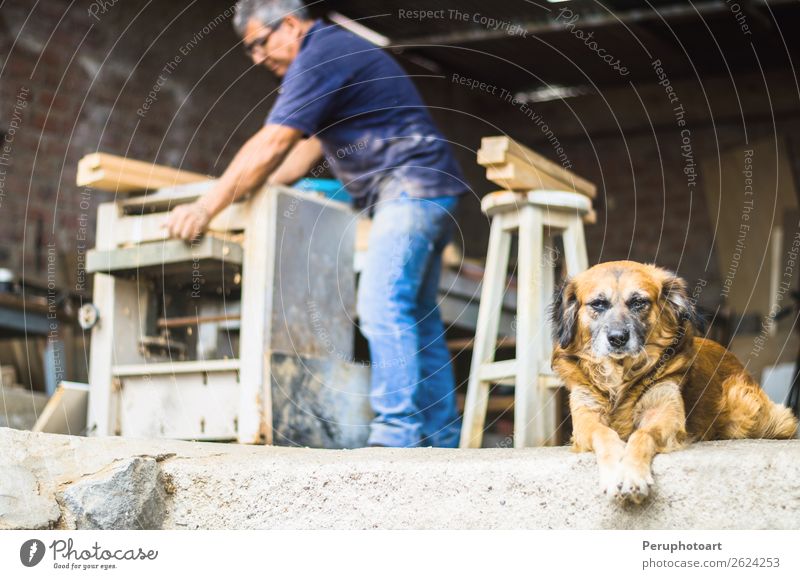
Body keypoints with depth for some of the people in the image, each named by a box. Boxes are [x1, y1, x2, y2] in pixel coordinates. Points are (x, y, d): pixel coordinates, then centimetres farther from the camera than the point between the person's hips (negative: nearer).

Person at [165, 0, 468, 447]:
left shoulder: (320, 55, -12)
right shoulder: (336, 49, 21)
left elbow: (270, 146, -18)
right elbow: (308, 145, 24)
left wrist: (206, 208, -16)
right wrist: (253, 191, 16)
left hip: (410, 187, -11)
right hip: (426, 194, 11)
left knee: (382, 305, -20)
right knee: (418, 317, 9)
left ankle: (396, 435, -25)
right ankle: (442, 438, 11)